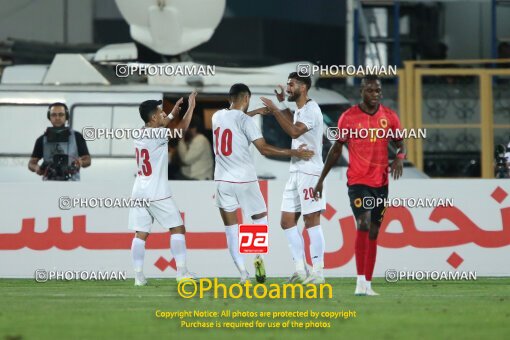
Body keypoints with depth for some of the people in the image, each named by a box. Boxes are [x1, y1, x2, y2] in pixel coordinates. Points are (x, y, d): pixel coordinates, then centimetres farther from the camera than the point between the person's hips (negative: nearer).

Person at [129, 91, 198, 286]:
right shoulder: (157, 136, -12)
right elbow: (182, 128, -8)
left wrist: (172, 114, 36)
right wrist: (191, 107, 4)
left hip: (139, 193, 7)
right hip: (157, 194, -7)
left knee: (140, 234, 2)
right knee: (177, 229, 4)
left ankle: (139, 275, -5)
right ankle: (181, 271, 1)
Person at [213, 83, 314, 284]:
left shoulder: (217, 116, 6)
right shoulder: (244, 120, -11)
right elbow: (264, 149, -13)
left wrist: (255, 112, 38)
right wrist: (293, 153, -7)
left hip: (223, 181, 4)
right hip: (245, 180, -4)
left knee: (231, 229, 5)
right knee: (260, 218, 18)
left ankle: (243, 272, -6)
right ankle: (258, 256, -3)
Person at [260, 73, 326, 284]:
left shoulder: (311, 109, -11)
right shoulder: (299, 110, 18)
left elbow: (294, 131, -25)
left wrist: (275, 110, -22)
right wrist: (283, 105, 29)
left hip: (310, 172, -10)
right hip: (296, 172, 10)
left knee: (312, 221, -8)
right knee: (287, 221, 6)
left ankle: (318, 272, -7)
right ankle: (300, 269, 8)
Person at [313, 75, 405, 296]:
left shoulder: (389, 117, 4)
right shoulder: (348, 118, -4)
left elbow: (400, 144, 13)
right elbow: (336, 149, 5)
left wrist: (400, 157, -11)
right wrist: (321, 179, 5)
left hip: (381, 182, 4)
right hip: (358, 181, -4)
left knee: (373, 232, 7)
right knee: (364, 224, -21)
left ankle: (367, 285, 13)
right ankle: (361, 281, -21)